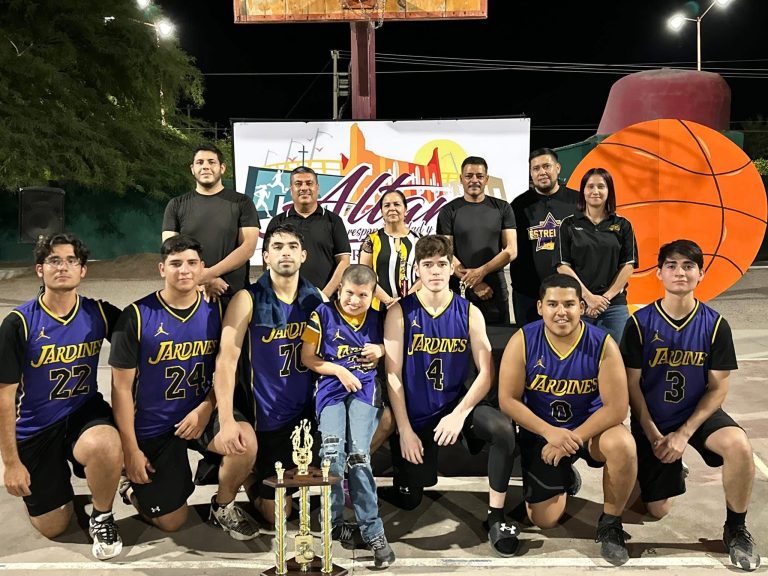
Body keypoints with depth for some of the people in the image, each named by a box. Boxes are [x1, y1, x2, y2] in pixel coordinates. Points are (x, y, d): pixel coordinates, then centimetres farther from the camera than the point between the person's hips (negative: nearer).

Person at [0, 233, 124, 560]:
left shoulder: (99, 313, -8)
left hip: (85, 414, 0)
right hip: (35, 428, 0)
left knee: (105, 445, -37)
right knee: (52, 528, 7)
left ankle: (101, 517, -6)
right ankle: (54, 479, 41)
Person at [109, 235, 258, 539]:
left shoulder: (214, 310, -4)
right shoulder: (137, 315, -14)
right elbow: (122, 387, -10)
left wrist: (206, 408, -15)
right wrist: (131, 450, -11)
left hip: (199, 412, 2)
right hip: (151, 427, -2)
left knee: (245, 440, -28)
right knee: (171, 522, 3)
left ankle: (223, 507, 2)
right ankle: (133, 488, 37)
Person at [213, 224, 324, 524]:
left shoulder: (317, 297, 1)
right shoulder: (248, 300, -10)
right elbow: (227, 359, -18)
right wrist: (226, 420, -28)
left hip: (310, 411, 4)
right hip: (270, 417, -3)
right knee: (277, 515, 0)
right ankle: (251, 474, 32)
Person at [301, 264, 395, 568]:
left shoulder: (376, 319, 10)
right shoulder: (323, 314, 1)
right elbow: (307, 357, 3)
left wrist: (380, 350, 0)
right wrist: (339, 371, -9)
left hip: (365, 387, 1)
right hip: (331, 387, 0)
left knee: (359, 454, -17)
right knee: (332, 451, -21)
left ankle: (372, 532, -7)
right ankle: (334, 523, 0)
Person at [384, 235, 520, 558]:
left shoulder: (469, 313, -3)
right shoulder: (400, 313, -8)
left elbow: (486, 371, -9)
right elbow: (392, 375, -9)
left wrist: (459, 414, -21)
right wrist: (405, 430, -14)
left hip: (455, 406, 1)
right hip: (414, 417, -1)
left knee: (503, 428, -30)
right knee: (408, 501, 5)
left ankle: (496, 516, -13)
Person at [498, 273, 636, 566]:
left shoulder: (603, 344, -19)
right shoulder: (522, 341, -18)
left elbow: (615, 407, -19)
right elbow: (508, 400, -15)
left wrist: (573, 439, -24)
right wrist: (550, 433, -25)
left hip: (591, 426, -1)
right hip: (541, 431, 1)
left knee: (623, 445, -36)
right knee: (544, 520, 1)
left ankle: (610, 524, -7)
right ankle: (565, 478, 38)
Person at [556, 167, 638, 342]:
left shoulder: (623, 225, 8)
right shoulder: (569, 224, 5)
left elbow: (628, 265, 4)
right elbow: (563, 266, -2)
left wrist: (607, 297, -7)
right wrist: (589, 297, -10)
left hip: (614, 305, 1)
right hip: (578, 303, -1)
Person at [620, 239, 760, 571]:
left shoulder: (715, 325, -10)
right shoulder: (641, 323, -13)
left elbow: (718, 387, -8)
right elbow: (632, 385, -9)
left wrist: (684, 434, -16)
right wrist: (654, 436, -13)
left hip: (699, 414, 1)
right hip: (651, 420, 0)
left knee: (740, 446, -33)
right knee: (658, 511, 3)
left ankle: (736, 529, -7)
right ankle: (673, 471, 39)